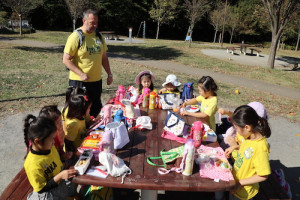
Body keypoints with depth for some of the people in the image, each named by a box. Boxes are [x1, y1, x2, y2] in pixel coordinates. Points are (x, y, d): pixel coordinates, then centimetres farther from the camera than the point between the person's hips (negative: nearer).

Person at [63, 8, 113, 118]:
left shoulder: (98, 36, 9)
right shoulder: (75, 36, -10)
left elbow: (104, 57, 17)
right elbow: (66, 60, -13)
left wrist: (109, 74, 10)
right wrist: (81, 74, -22)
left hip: (96, 80, 6)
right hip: (79, 81, -6)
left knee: (96, 110, 15)